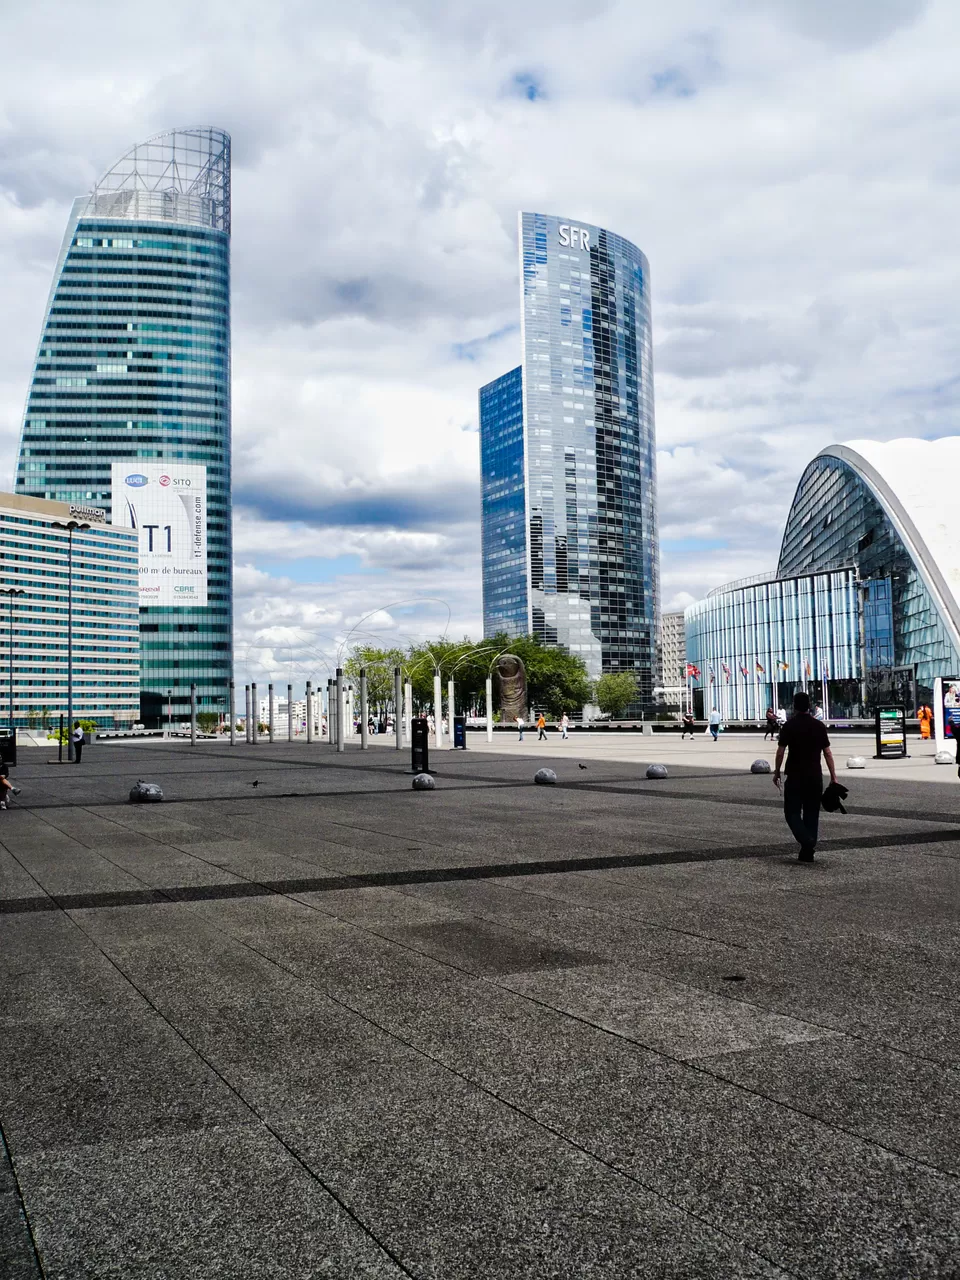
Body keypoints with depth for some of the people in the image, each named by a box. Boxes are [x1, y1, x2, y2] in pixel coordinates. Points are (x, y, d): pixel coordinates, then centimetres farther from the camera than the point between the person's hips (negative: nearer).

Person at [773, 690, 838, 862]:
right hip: (815, 777, 3)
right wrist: (833, 777, 6)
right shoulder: (819, 726, 3)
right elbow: (827, 753, 2)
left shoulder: (789, 726, -6)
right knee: (811, 813, 11)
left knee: (792, 812, 3)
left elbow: (780, 752, -6)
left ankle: (807, 841, -21)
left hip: (795, 777, -3)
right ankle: (807, 852, 10)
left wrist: (776, 772, 6)